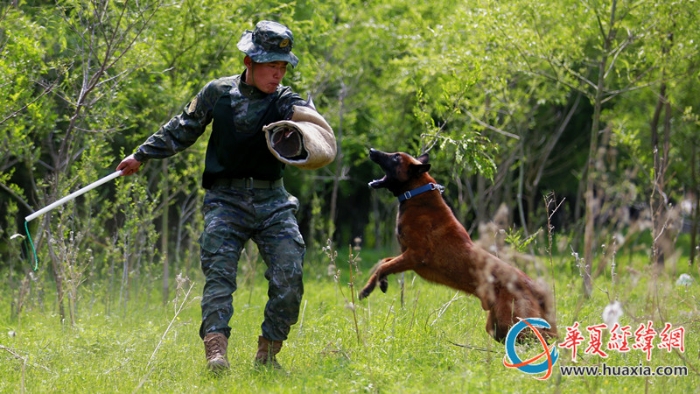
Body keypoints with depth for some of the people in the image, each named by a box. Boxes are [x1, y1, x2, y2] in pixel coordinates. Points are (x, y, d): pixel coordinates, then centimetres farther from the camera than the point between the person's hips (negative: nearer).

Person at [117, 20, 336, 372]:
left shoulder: (286, 102, -1)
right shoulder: (218, 93, 2)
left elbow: (323, 141, -18)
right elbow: (182, 129, 16)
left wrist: (299, 139, -40)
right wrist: (141, 156, 21)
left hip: (272, 202, 1)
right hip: (226, 200, 0)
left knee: (289, 275, -11)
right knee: (219, 272, -16)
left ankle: (268, 352, 1)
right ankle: (215, 348, -25)